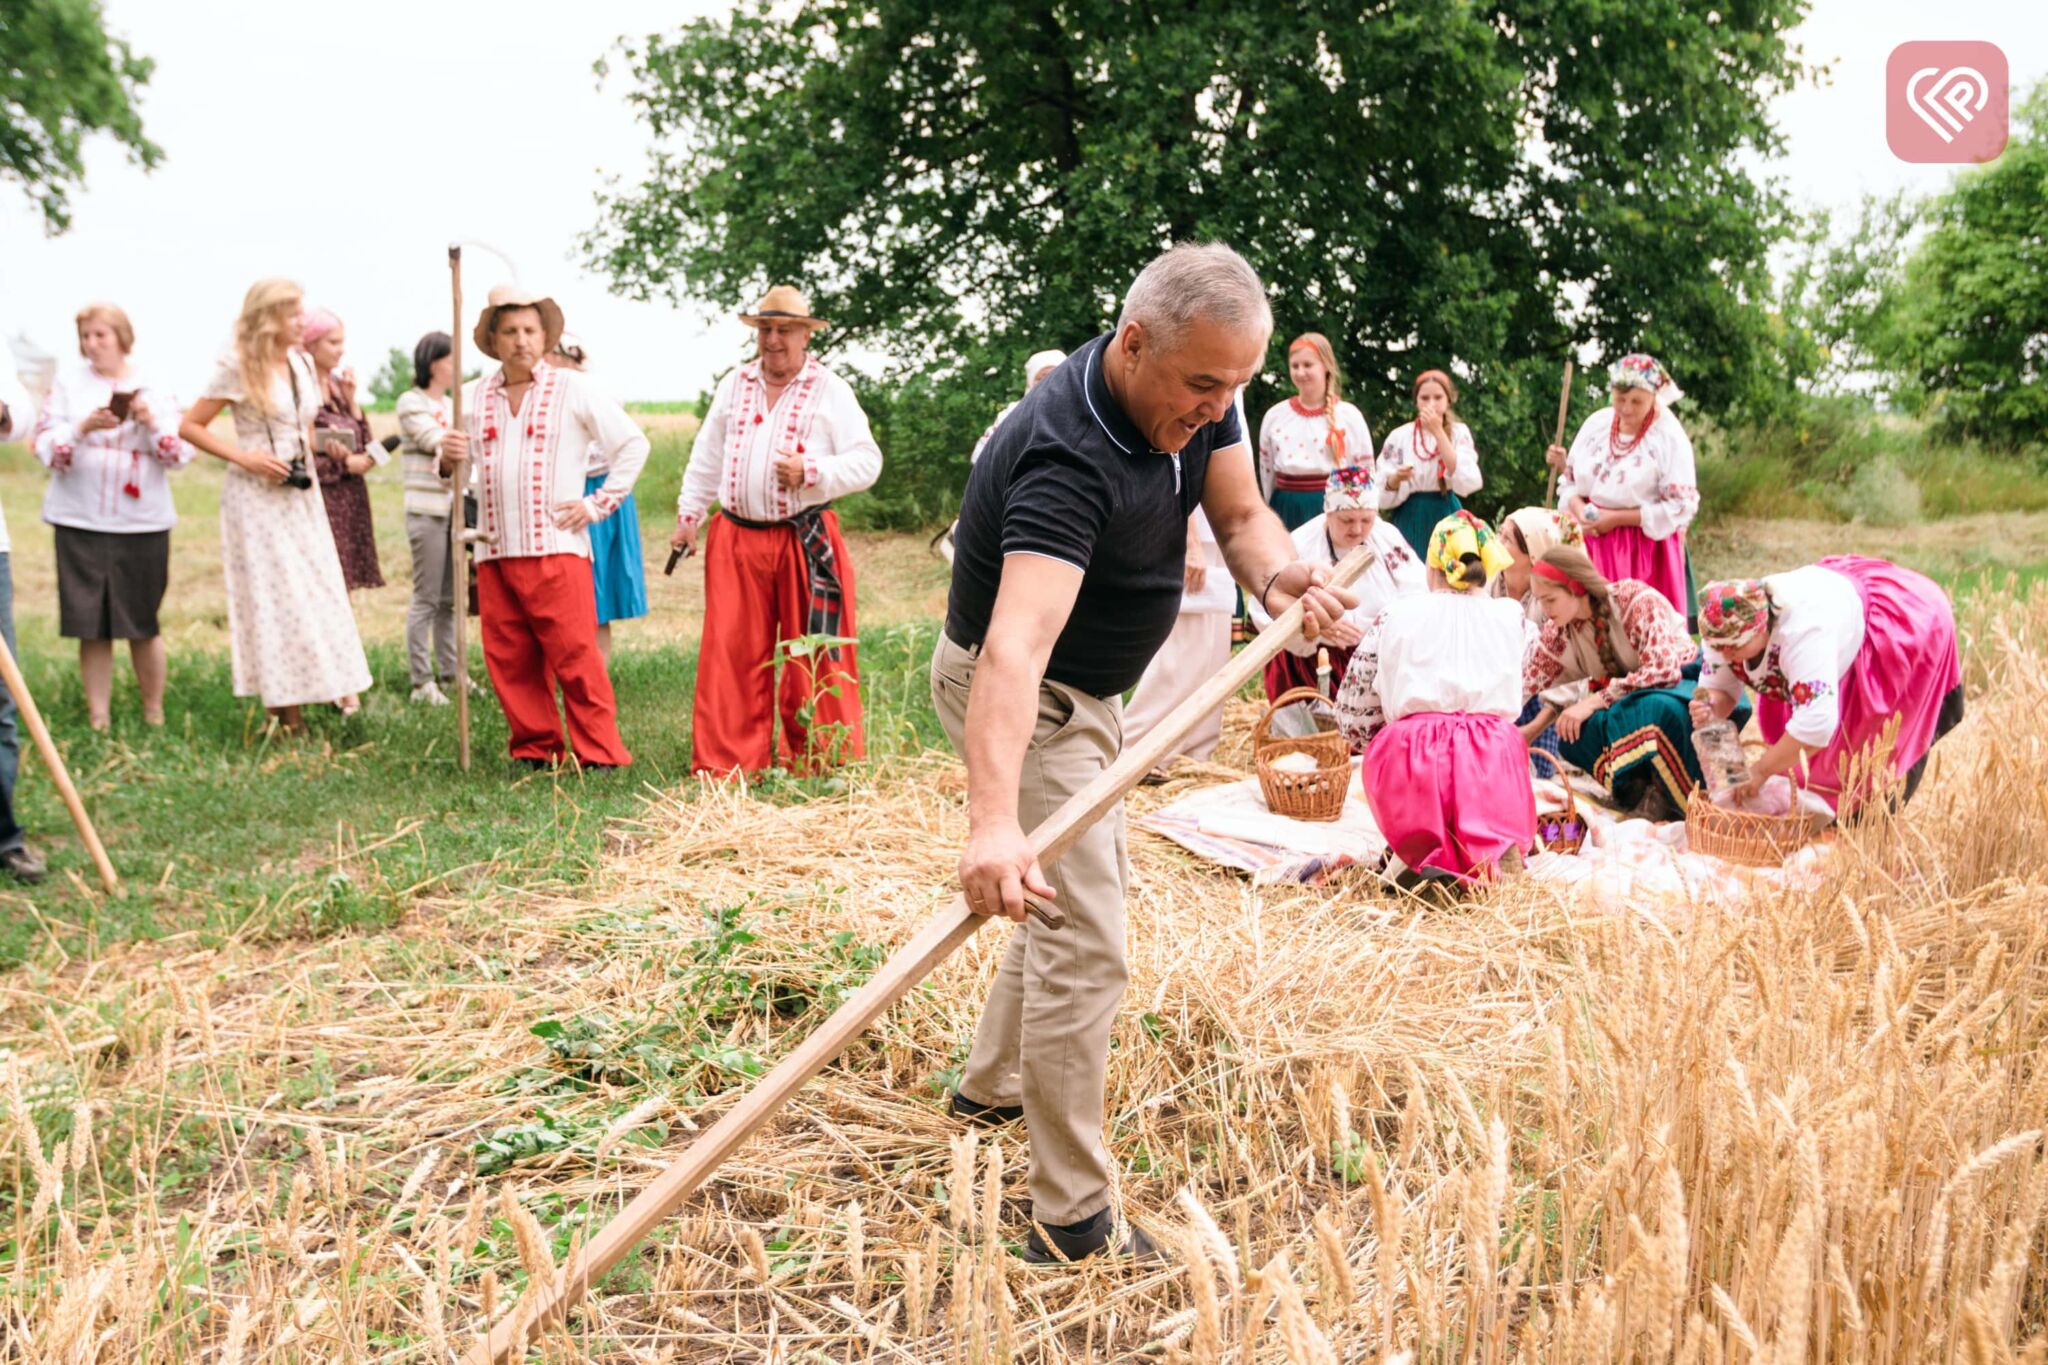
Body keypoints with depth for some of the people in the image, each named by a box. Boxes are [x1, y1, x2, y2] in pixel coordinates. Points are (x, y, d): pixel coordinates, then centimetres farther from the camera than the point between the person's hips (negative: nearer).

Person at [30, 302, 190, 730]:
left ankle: (155, 715, 16)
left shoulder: (154, 387, 6)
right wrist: (83, 428, -18)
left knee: (142, 623, 2)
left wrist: (152, 423, -15)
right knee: (91, 625, 1)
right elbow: (45, 447, -1)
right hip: (80, 521, 1)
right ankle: (98, 720, 9)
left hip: (142, 522, 0)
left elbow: (180, 454, 1)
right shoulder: (67, 384, 5)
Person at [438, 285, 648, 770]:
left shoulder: (572, 389, 4)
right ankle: (533, 752, 16)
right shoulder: (477, 397, 15)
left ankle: (599, 756, -1)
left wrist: (598, 504, 0)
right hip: (493, 552, 4)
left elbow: (632, 444, 6)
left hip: (556, 547, -4)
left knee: (576, 658, -7)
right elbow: (457, 470, 23)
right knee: (509, 661, 5)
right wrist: (449, 460, -1)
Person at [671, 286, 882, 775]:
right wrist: (688, 517, 17)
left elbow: (866, 461, -5)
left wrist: (810, 473, -18)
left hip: (806, 542, -3)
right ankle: (728, 764, 10)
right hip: (736, 539, 3)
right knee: (730, 652, 2)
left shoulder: (831, 391, 1)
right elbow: (706, 459, 19)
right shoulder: (734, 386, 13)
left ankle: (823, 763, 11)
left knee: (812, 654, 0)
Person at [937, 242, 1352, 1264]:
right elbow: (1017, 644, -48)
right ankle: (1071, 1220, -2)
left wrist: (1278, 570, -32)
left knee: (1079, 891, 24)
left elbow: (1239, 513, -7)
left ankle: (991, 1086, 43)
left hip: (1089, 690, 10)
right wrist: (994, 822, -61)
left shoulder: (1197, 397, -9)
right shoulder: (1067, 459, -36)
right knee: (1083, 940, -13)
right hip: (1023, 697, -10)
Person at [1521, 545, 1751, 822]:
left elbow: (1662, 669, -31)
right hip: (1626, 704, 5)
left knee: (1659, 709, -41)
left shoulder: (1635, 599, -22)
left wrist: (1594, 701, -33)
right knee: (1573, 737, -27)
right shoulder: (1557, 630, -6)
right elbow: (1523, 688, -1)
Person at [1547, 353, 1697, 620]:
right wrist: (1580, 510, -12)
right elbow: (1571, 481, 11)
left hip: (1644, 552, -4)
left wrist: (1616, 518, -15)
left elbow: (1682, 507, -11)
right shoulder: (1596, 423, 6)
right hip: (1591, 544, 4)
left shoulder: (1670, 437, -8)